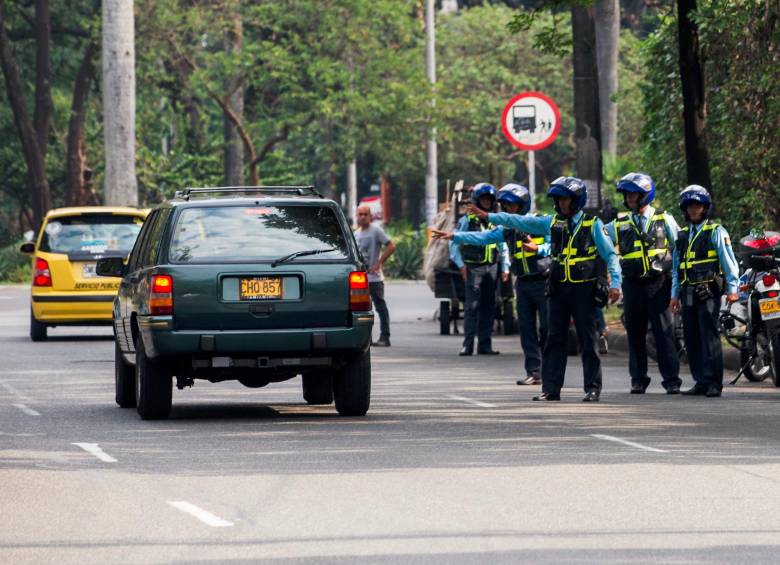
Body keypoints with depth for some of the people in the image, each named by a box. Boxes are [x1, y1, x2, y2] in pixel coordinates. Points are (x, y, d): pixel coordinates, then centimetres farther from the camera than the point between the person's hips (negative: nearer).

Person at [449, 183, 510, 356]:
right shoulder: (468, 220, 0)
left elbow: (503, 246, 20)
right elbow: (454, 243, 0)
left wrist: (505, 267, 12)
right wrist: (461, 265, -7)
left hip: (492, 268, 5)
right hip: (474, 268, -5)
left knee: (488, 307, 5)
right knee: (472, 306, -11)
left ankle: (485, 345, 9)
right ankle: (468, 345, -13)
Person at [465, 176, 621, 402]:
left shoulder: (592, 225, -3)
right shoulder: (552, 223, 9)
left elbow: (610, 254, -4)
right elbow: (521, 222, 12)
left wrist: (615, 283, -13)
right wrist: (489, 216, 11)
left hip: (583, 289, -4)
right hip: (558, 289, 4)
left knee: (588, 340, 0)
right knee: (555, 339, 4)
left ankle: (593, 388, 5)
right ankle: (550, 388, 6)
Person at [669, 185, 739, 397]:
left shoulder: (715, 232, 0)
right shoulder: (682, 235, 19)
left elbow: (729, 261, -3)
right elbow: (676, 267, 22)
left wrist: (732, 289, -10)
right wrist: (675, 294, 17)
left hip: (708, 292, -6)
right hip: (688, 295, 6)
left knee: (709, 337, -11)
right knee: (692, 339, 5)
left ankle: (714, 383, -12)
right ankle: (701, 382, 11)